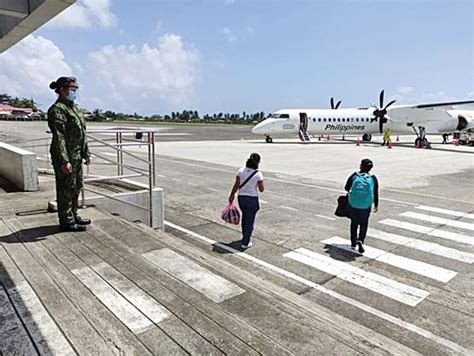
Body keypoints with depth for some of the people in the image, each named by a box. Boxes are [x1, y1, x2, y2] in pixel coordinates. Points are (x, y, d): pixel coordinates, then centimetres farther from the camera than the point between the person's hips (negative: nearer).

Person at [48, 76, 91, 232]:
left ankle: (73, 216, 29)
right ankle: (66, 222, 10)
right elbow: (59, 137, -20)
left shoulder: (73, 108, 16)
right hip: (65, 156, -9)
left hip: (77, 156, 9)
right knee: (66, 188, 0)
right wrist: (64, 161, -24)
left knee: (76, 187, 16)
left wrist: (86, 152, 19)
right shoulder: (57, 109, -13)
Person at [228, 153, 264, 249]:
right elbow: (261, 189, -11)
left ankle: (245, 236, 44)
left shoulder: (241, 171, -6)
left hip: (241, 198, 4)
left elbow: (236, 185, -5)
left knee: (245, 216, 27)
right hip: (252, 199, -4)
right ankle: (245, 243, 11)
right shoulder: (258, 174, -14)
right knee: (250, 221, 8)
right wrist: (262, 184, 9)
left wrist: (232, 195, 6)